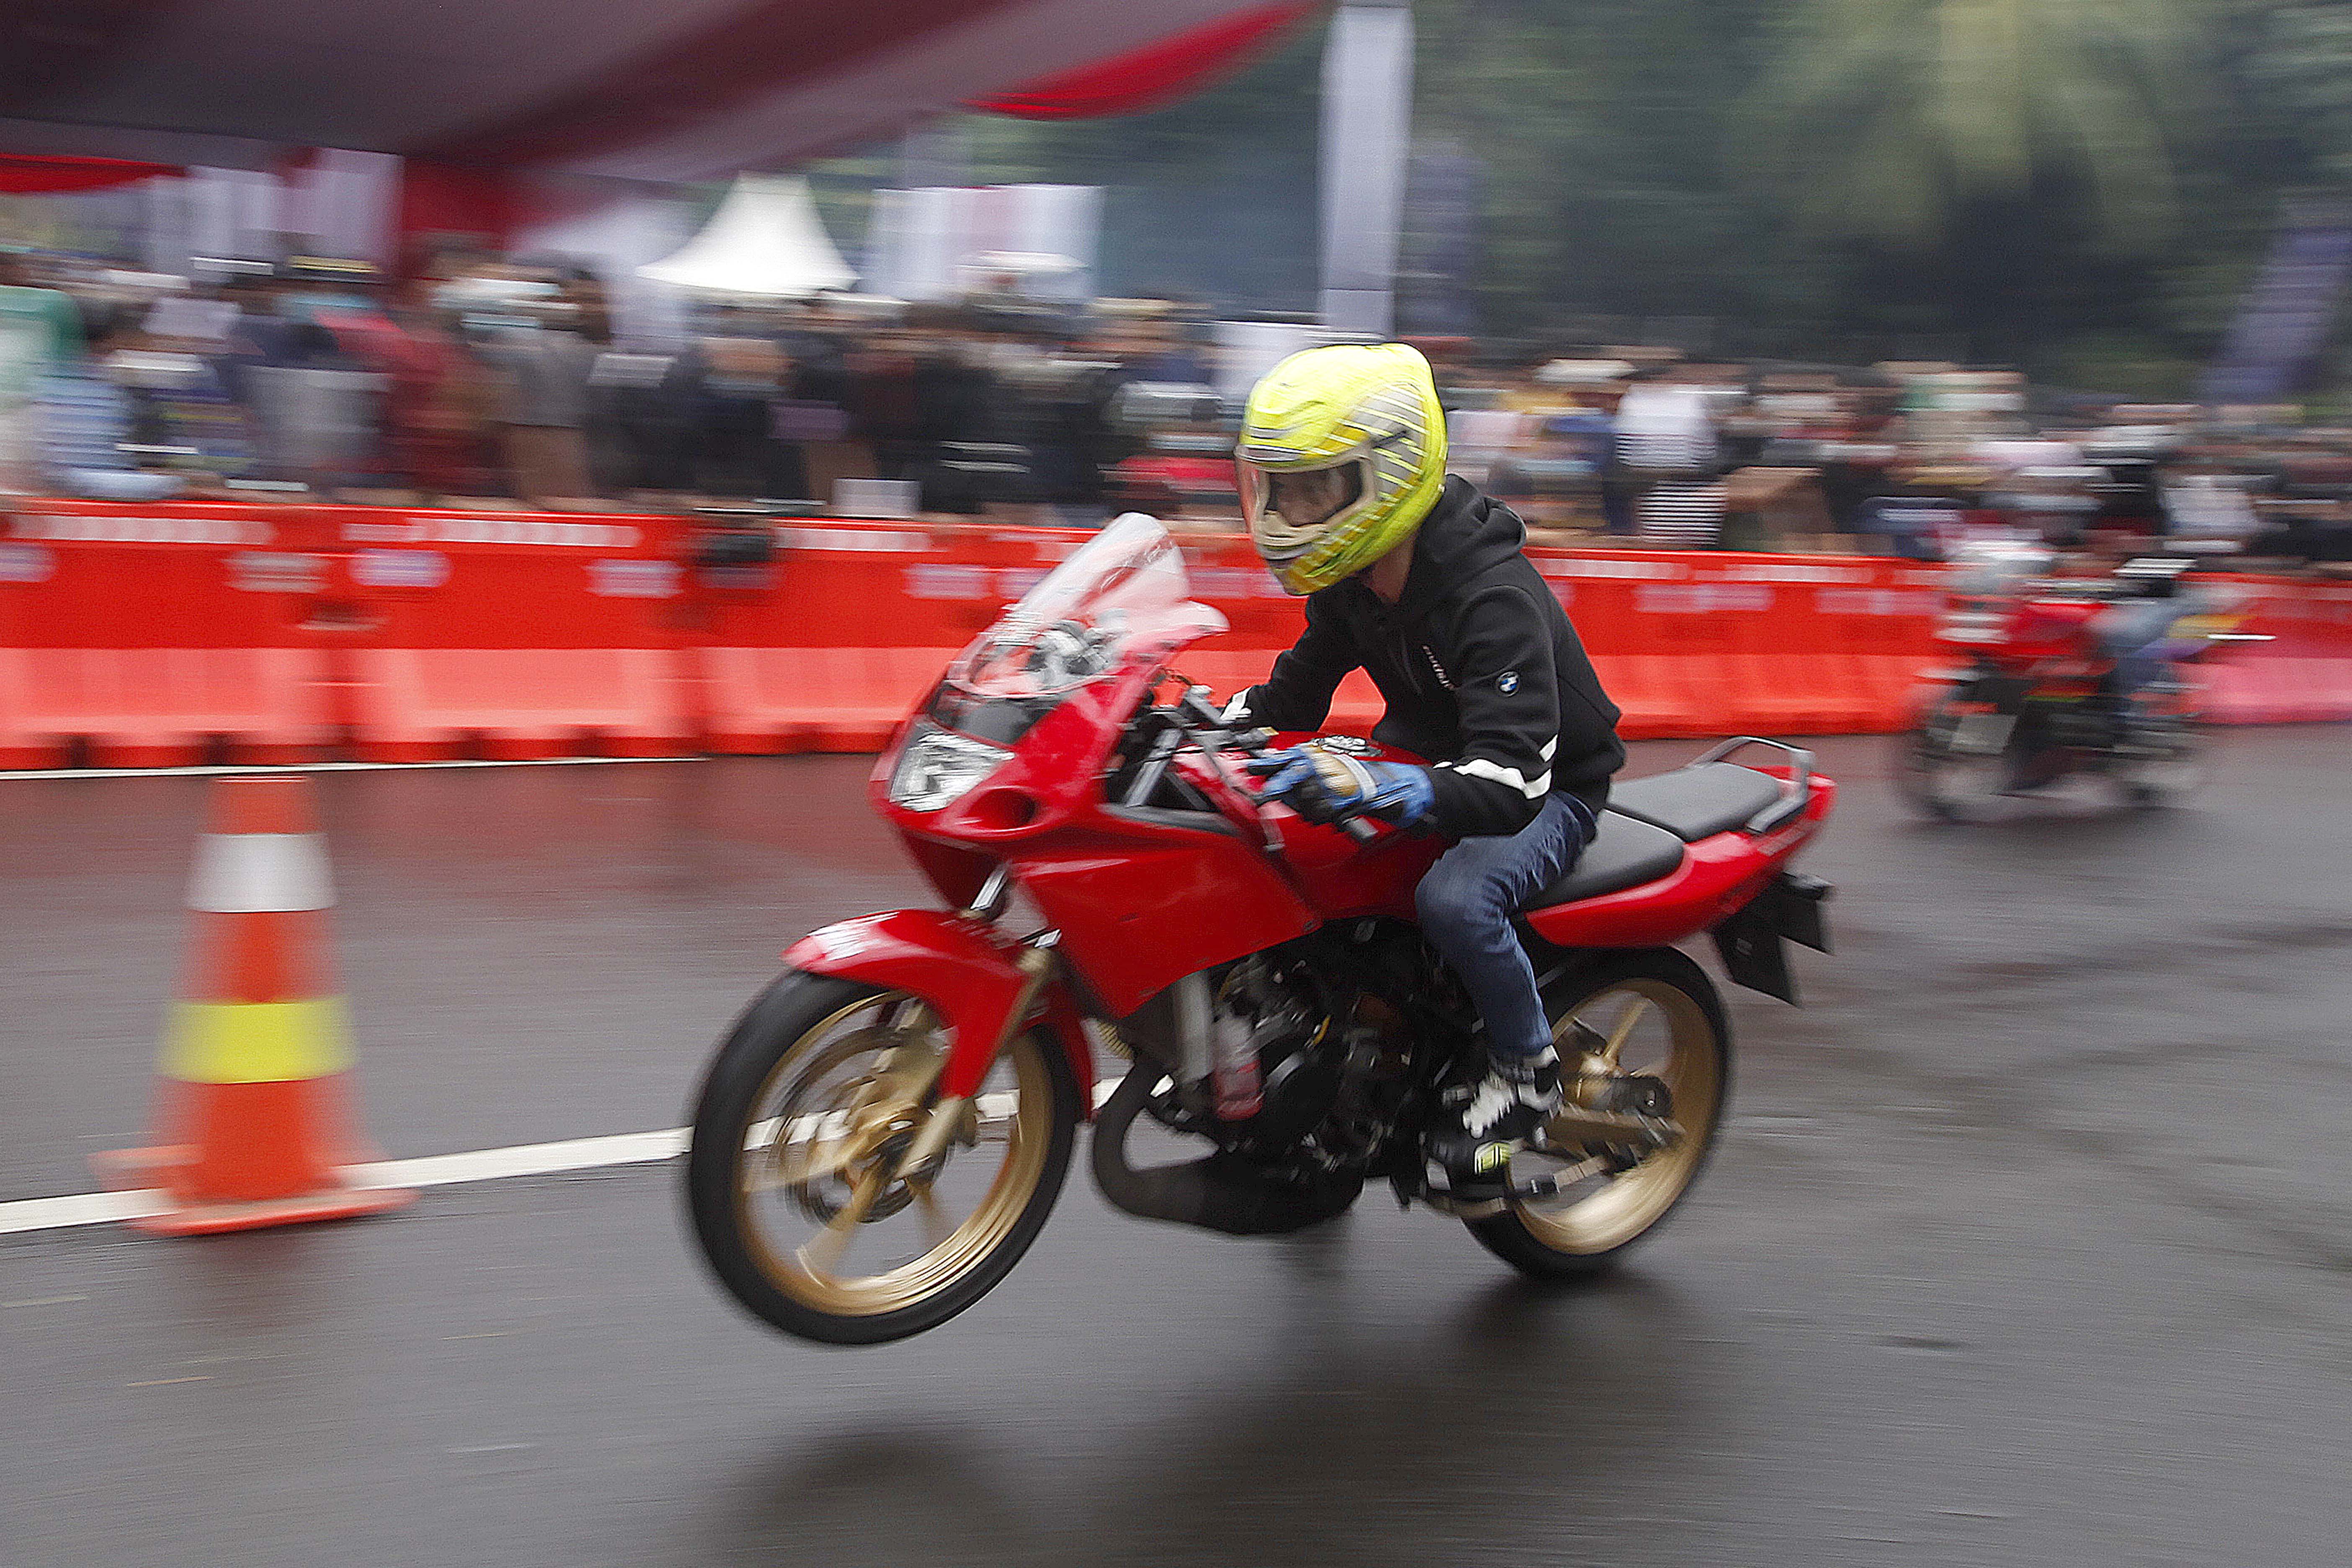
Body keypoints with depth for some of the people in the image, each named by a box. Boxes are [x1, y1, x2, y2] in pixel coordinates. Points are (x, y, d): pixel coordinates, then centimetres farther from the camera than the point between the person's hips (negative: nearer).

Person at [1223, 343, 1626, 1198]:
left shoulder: (1492, 596, -33)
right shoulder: (1355, 577, -6)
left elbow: (1512, 784, -44)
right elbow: (1300, 690, 10)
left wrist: (1368, 784, -59)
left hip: (1550, 782, -8)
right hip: (1437, 750, 8)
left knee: (1454, 899, -36)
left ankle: (1527, 1069, -10)